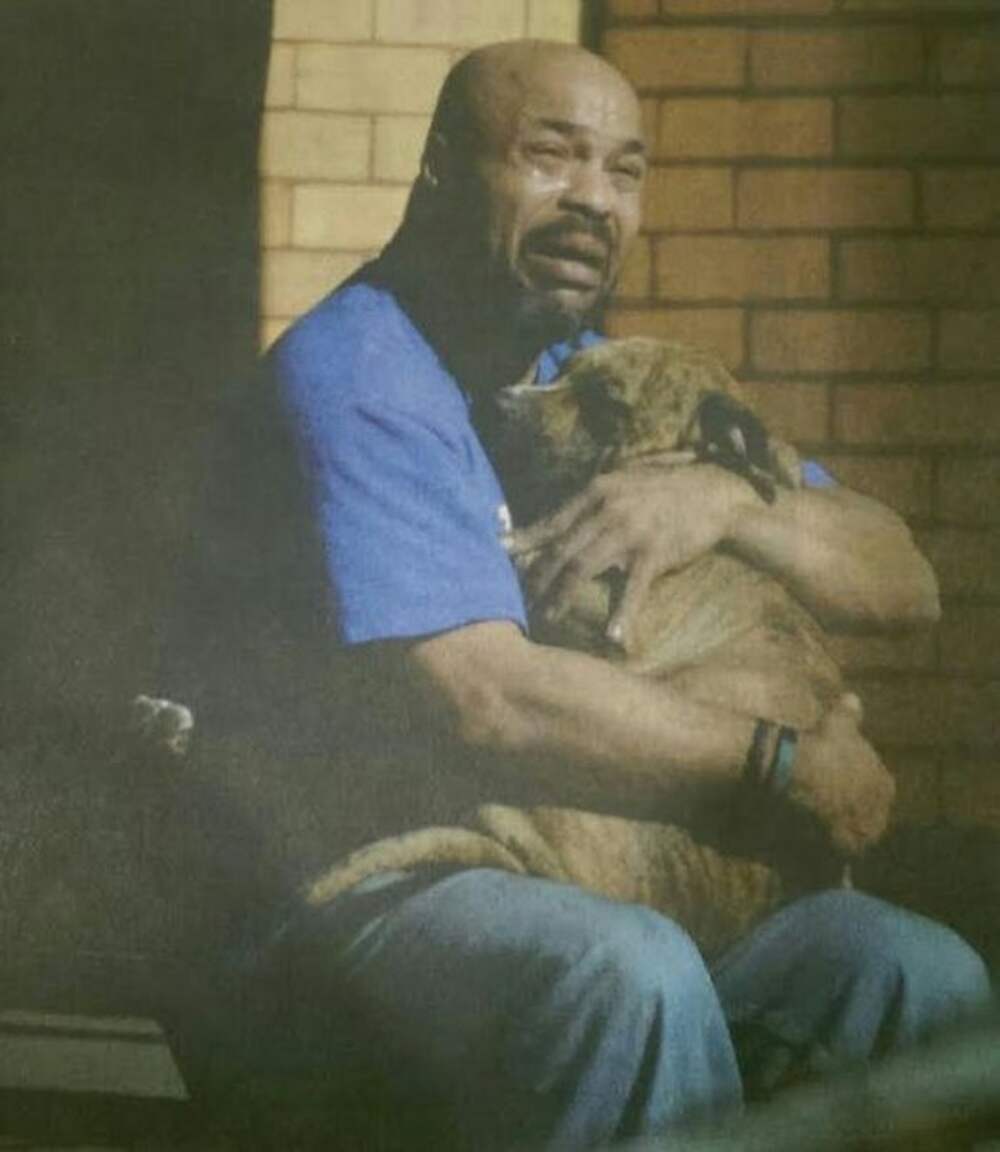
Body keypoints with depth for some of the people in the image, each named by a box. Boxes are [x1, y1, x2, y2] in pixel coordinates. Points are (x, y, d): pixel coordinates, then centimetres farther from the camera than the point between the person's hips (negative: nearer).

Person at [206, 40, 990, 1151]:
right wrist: (790, 764, -14)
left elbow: (904, 586, 10)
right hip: (374, 879, -6)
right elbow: (488, 703, -24)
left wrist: (727, 500, -11)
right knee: (629, 969, -36)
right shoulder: (355, 376, -12)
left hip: (634, 871, 7)